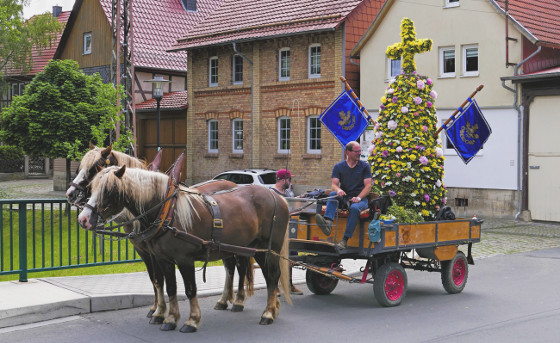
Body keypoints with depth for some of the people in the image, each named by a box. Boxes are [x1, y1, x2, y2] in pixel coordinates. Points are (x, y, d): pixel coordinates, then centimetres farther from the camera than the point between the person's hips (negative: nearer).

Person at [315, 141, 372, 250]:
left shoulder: (365, 166, 7)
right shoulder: (338, 167, 10)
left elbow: (368, 186, -1)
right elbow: (334, 184, -1)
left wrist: (358, 198, -18)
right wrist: (338, 190, -25)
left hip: (360, 199, -2)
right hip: (344, 198, 2)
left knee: (354, 208, -36)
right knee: (333, 194, -29)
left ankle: (344, 240, -38)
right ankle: (327, 223, -52)